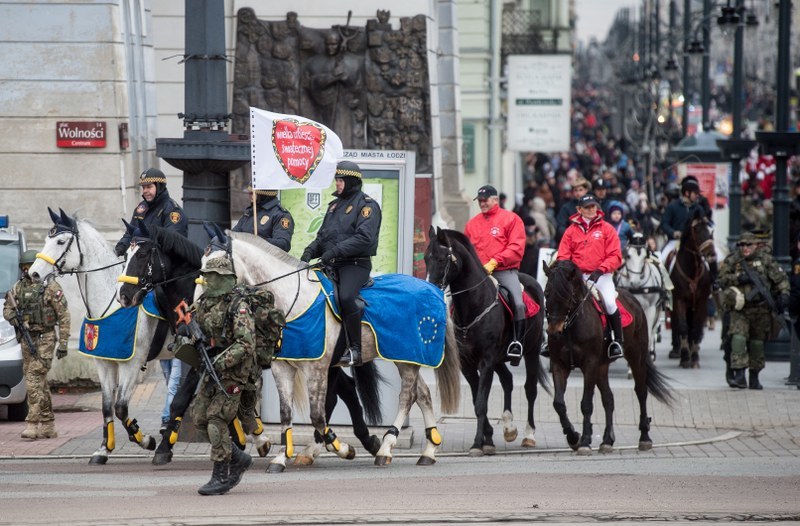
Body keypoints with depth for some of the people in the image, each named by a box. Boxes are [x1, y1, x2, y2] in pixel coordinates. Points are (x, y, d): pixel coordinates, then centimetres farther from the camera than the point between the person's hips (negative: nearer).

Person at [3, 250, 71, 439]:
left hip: (45, 338, -6)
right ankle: (48, 426, 18)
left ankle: (32, 424, -18)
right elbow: (7, 307, 19)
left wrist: (63, 343, -11)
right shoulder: (18, 287, 10)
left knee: (34, 379, -16)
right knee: (40, 382, 11)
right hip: (27, 339, 6)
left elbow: (64, 316, -8)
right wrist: (12, 316, -6)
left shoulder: (50, 286, -8)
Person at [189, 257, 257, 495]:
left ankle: (221, 476, -5)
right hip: (213, 369, 8)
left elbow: (245, 343, -23)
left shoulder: (238, 307, -14)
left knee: (216, 418, -13)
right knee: (200, 417, 7)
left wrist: (222, 362, -29)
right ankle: (239, 459, 21)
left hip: (233, 371, -8)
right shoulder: (203, 304, 9)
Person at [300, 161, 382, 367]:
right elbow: (323, 235, 23)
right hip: (331, 265, 8)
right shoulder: (335, 205, 22)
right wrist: (311, 250, 1)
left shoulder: (367, 205, -4)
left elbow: (364, 238, -18)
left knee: (345, 297, -32)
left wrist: (335, 251, -25)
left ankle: (355, 349, -23)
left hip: (355, 264, -8)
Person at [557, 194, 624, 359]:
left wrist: (600, 270, -16)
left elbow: (615, 256, -2)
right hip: (577, 276, 3)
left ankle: (618, 341, -10)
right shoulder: (572, 230, 10)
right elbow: (563, 256, 8)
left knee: (609, 303, -25)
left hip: (601, 276, -2)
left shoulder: (606, 229, 5)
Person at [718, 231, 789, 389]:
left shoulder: (765, 259, 2)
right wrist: (738, 279, -16)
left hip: (761, 309, 1)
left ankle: (754, 377, 23)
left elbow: (781, 278, 3)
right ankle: (739, 376, -21)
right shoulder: (732, 261, 2)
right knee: (738, 338, -18)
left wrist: (784, 293, -11)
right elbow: (722, 279, -1)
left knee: (757, 342, 10)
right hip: (740, 309, -1)